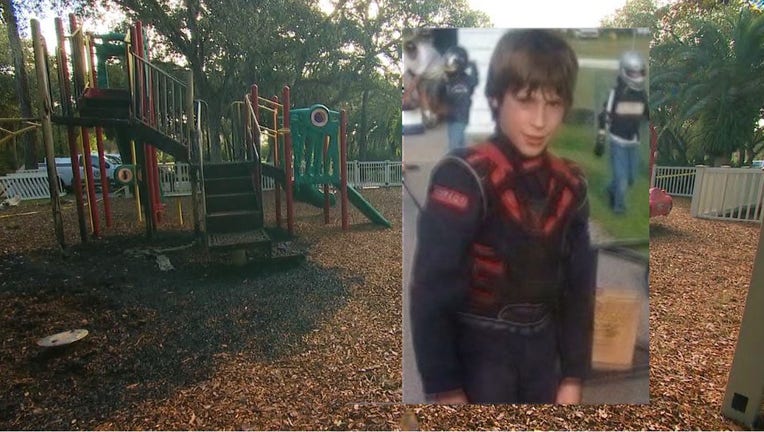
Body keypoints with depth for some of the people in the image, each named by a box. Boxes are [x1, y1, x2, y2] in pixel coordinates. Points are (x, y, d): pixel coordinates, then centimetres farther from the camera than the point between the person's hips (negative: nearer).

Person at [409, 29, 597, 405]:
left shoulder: (569, 187, -1)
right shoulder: (464, 178, -20)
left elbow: (579, 288, 5)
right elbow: (431, 292, -19)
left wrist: (573, 377, 6)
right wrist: (443, 387, -14)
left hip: (541, 351, 6)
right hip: (478, 352, -5)